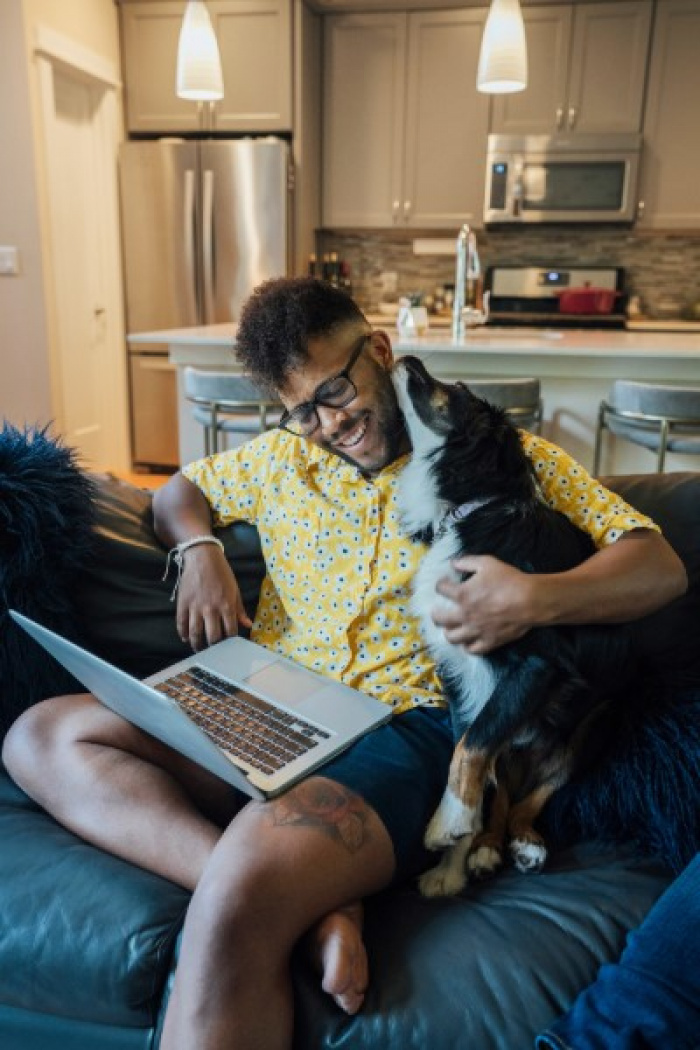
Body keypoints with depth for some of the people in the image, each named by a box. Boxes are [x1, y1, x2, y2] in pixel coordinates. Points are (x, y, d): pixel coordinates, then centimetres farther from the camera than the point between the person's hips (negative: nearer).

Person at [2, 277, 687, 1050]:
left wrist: (537, 597, -21)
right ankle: (307, 900, -25)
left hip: (404, 728, -7)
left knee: (244, 886, -37)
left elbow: (660, 568, 1)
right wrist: (199, 548, 9)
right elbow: (179, 489, 34)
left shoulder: (505, 455, 5)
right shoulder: (284, 456, 19)